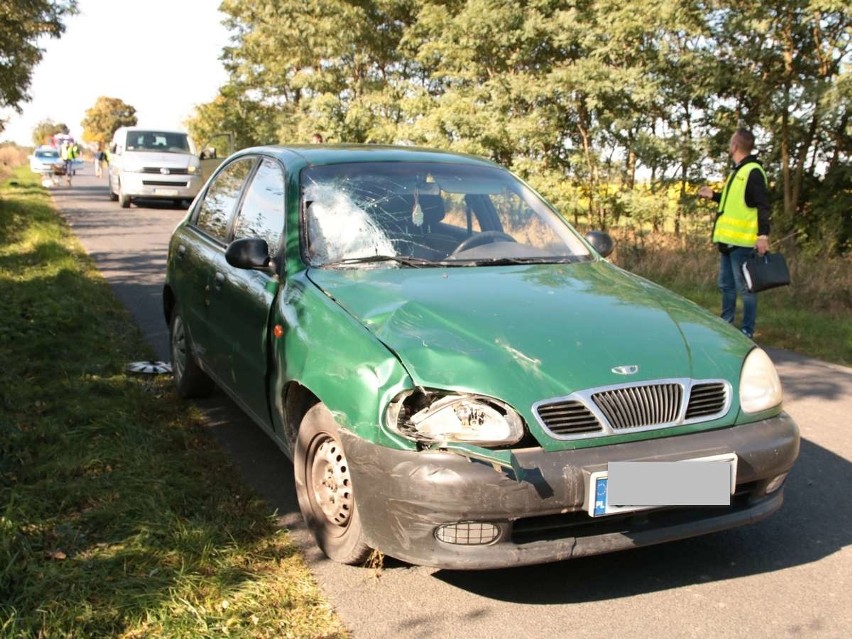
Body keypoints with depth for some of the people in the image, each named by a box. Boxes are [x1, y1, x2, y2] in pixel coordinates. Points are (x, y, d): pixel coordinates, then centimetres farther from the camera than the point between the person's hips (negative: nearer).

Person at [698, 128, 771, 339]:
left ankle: (747, 331, 3)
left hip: (742, 241, -10)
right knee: (726, 285, 16)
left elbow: (762, 206, -18)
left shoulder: (753, 171, -12)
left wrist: (763, 234, -26)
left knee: (744, 287, -4)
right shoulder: (737, 172, 17)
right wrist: (713, 195, 25)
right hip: (728, 240, 10)